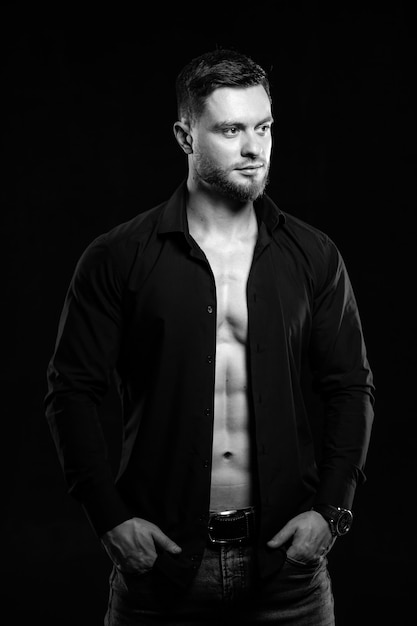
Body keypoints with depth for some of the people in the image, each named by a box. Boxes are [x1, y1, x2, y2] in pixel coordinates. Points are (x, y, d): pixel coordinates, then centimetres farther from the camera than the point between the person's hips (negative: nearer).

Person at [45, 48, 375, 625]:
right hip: (159, 557, -1)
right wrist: (110, 517, -8)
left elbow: (351, 388, 8)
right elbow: (73, 392, -1)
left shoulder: (313, 257, 4)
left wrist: (331, 508, -2)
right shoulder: (118, 258, -2)